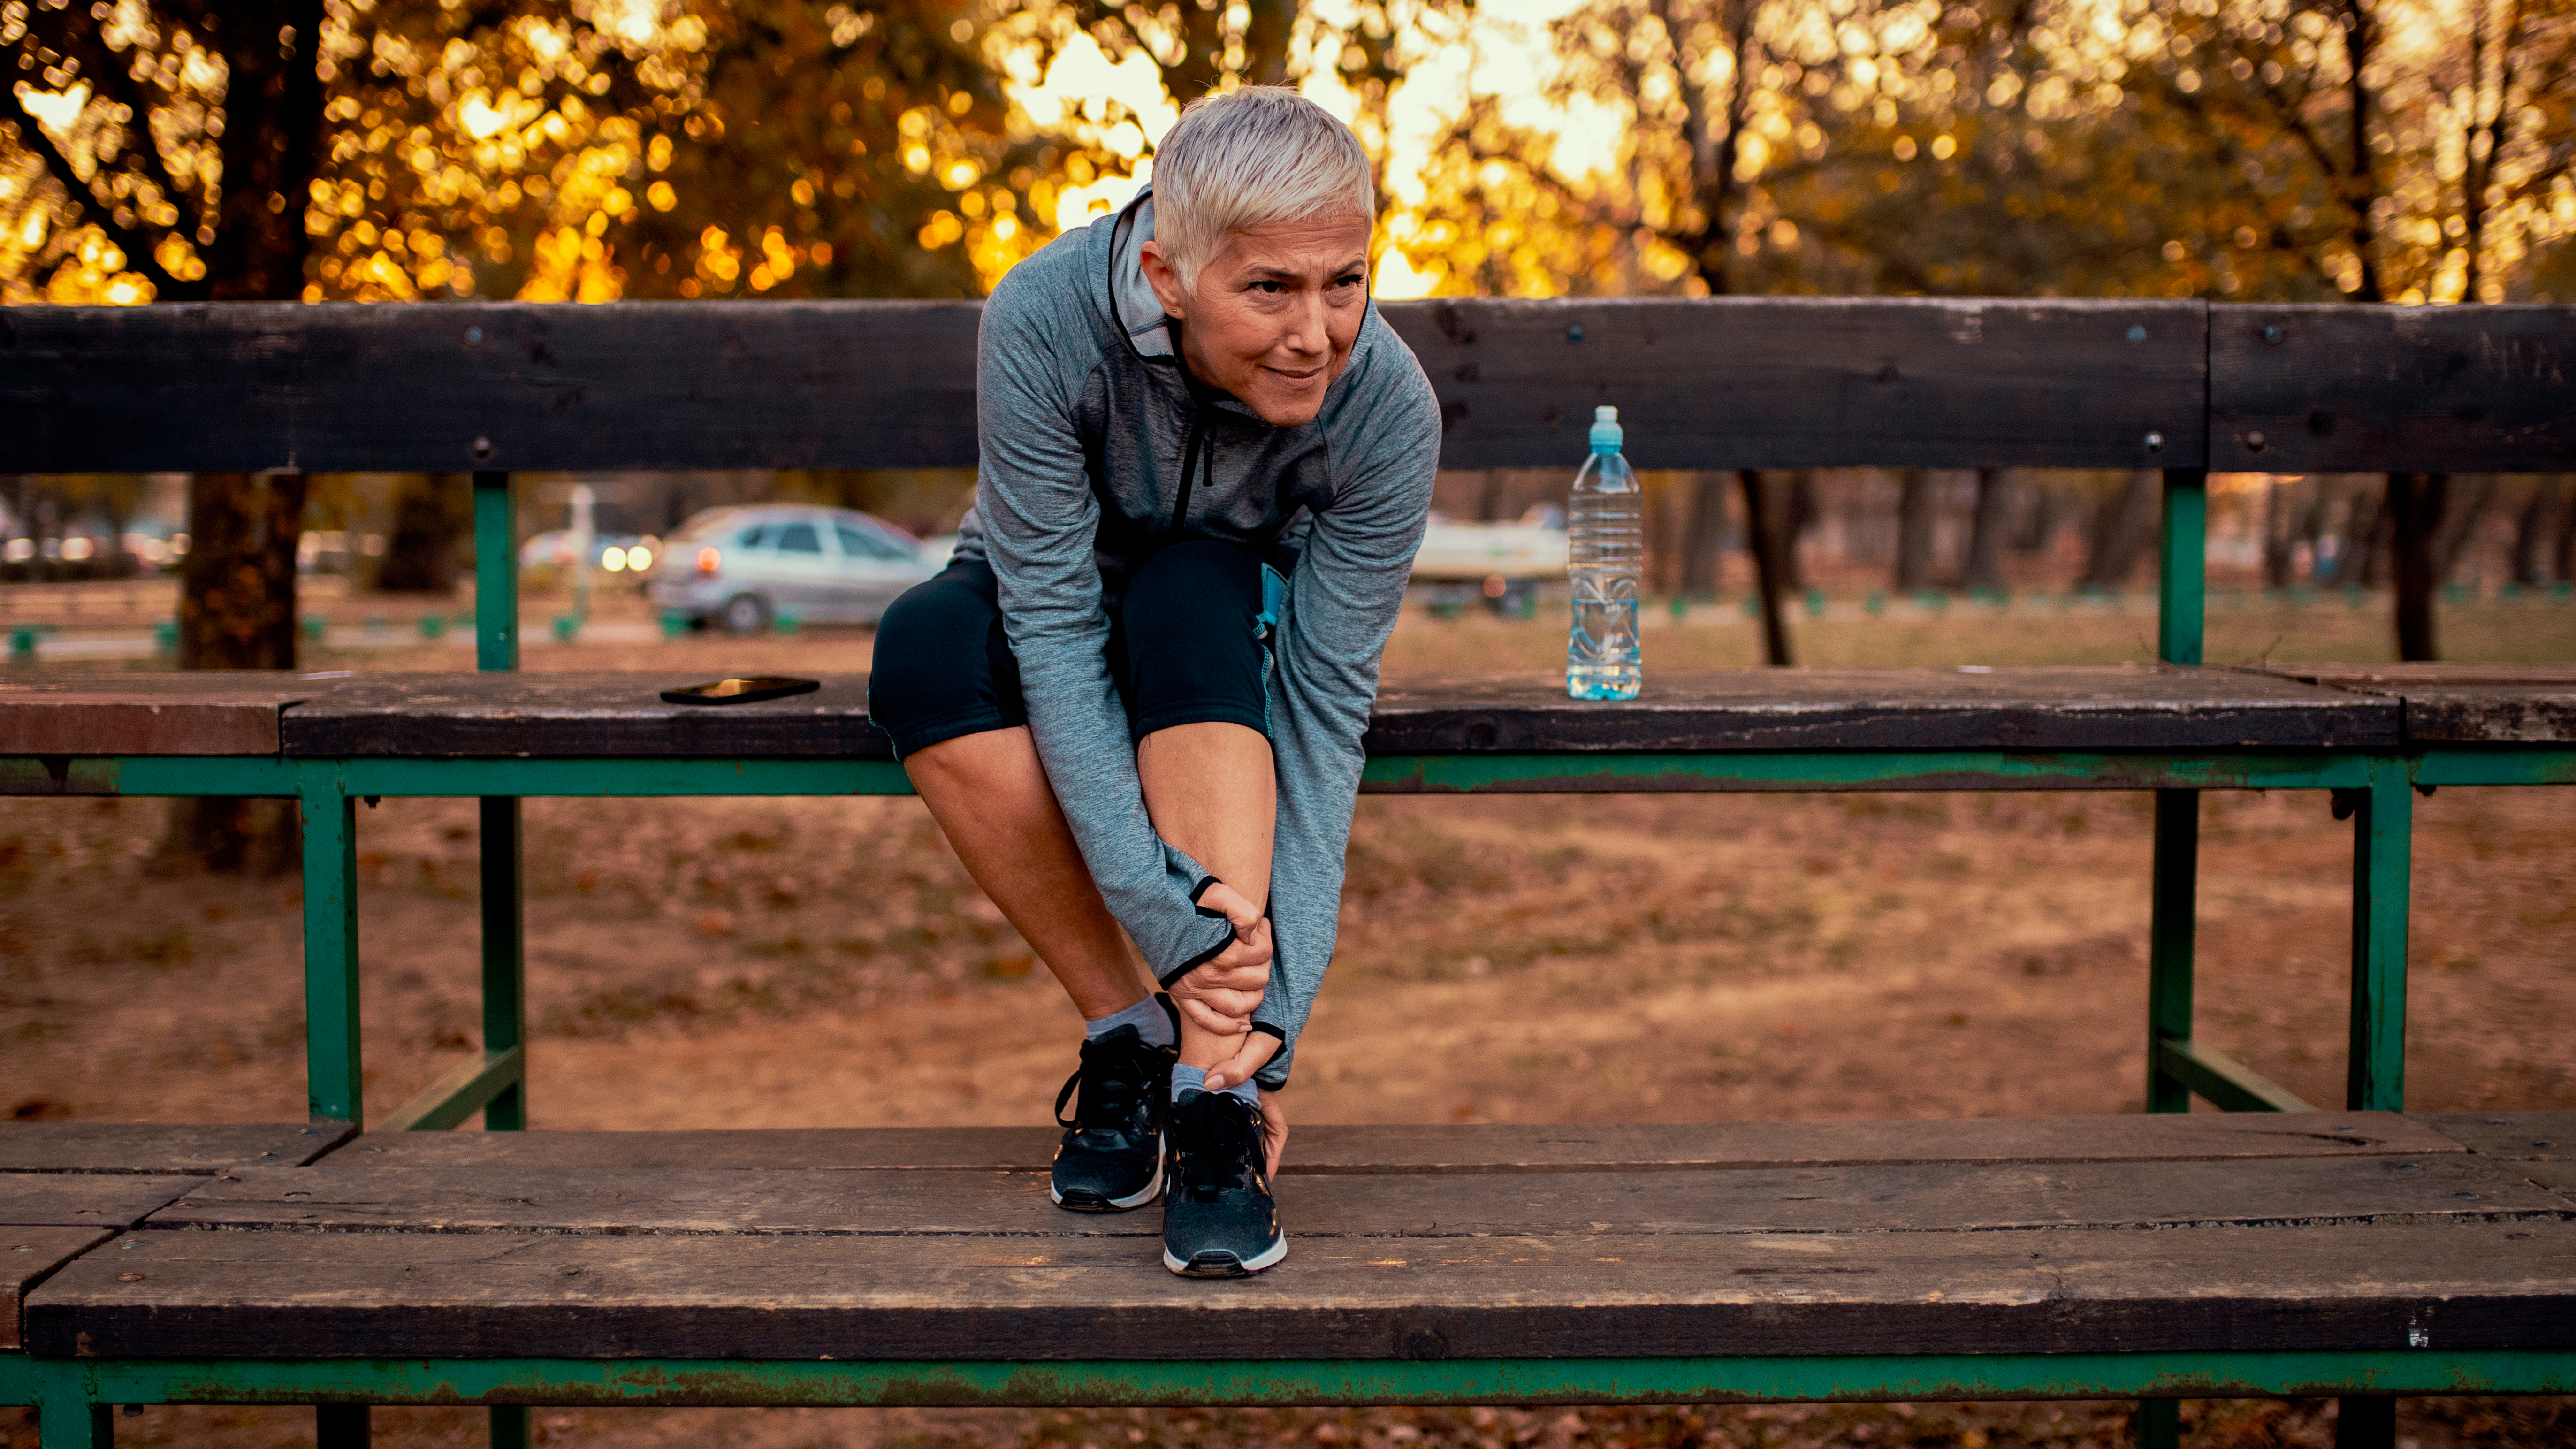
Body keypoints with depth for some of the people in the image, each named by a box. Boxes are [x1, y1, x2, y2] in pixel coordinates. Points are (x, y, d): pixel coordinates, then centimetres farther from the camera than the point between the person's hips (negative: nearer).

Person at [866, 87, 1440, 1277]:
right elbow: (1054, 623, -33)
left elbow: (1326, 703, -27)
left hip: (1237, 628, 0)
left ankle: (1215, 1093, -36)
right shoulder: (1045, 318, -32)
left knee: (1195, 601, -36)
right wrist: (1164, 907, -41)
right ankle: (1125, 1034, -19)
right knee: (927, 644, -34)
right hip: (1042, 603, 0)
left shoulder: (1388, 406, -28)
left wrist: (1276, 1007, -34)